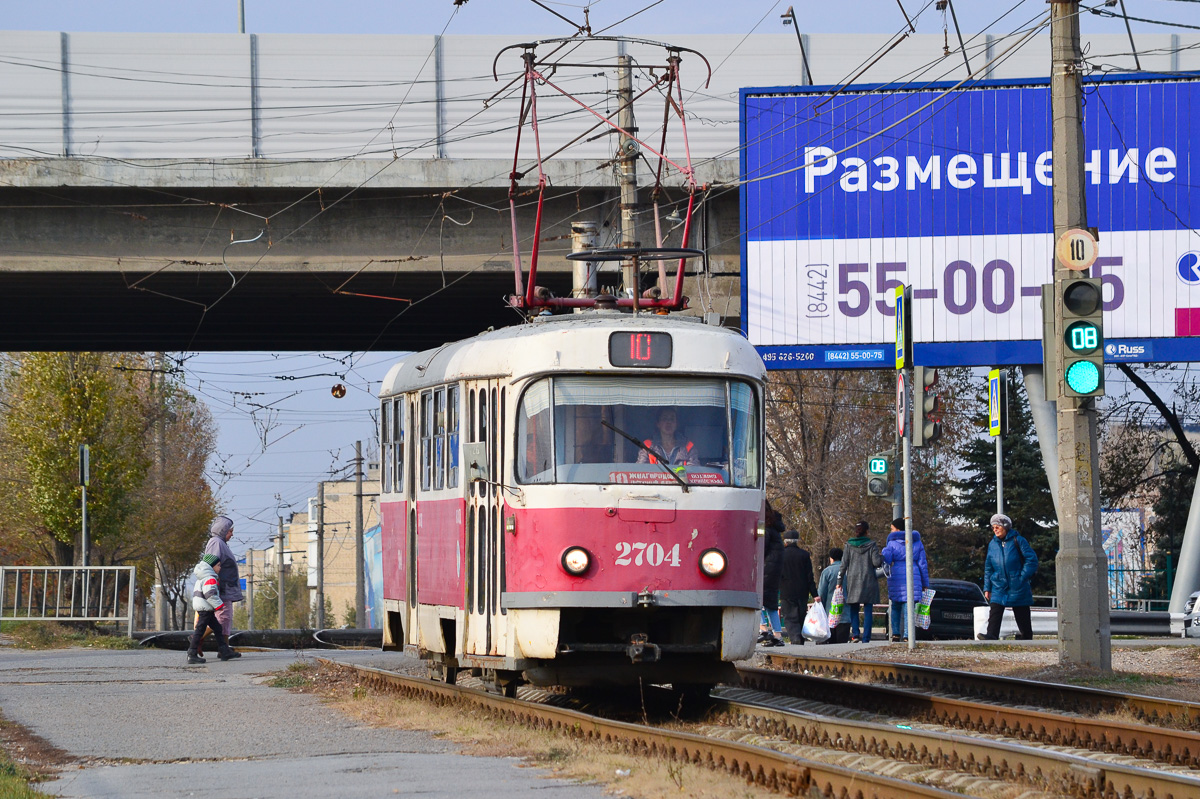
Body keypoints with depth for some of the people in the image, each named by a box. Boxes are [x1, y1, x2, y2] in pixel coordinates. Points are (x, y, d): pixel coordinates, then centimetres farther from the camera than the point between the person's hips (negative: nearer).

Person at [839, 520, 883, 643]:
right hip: (868, 581, -1)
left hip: (853, 580, 1)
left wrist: (839, 582, 6)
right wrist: (882, 557, 13)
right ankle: (866, 638, -3)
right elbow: (876, 562, -10)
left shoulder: (849, 545, 3)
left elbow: (844, 564, 1)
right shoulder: (871, 545, -2)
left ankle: (855, 633, -7)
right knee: (867, 611, 2)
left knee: (853, 609, 11)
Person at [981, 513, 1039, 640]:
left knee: (1024, 622, 6)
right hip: (998, 589, 3)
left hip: (1017, 589, -3)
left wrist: (1023, 577, -12)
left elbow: (1032, 559, -5)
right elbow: (988, 568, 15)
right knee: (993, 620, -11)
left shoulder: (1018, 541, -5)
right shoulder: (992, 544, 9)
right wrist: (987, 588, 9)